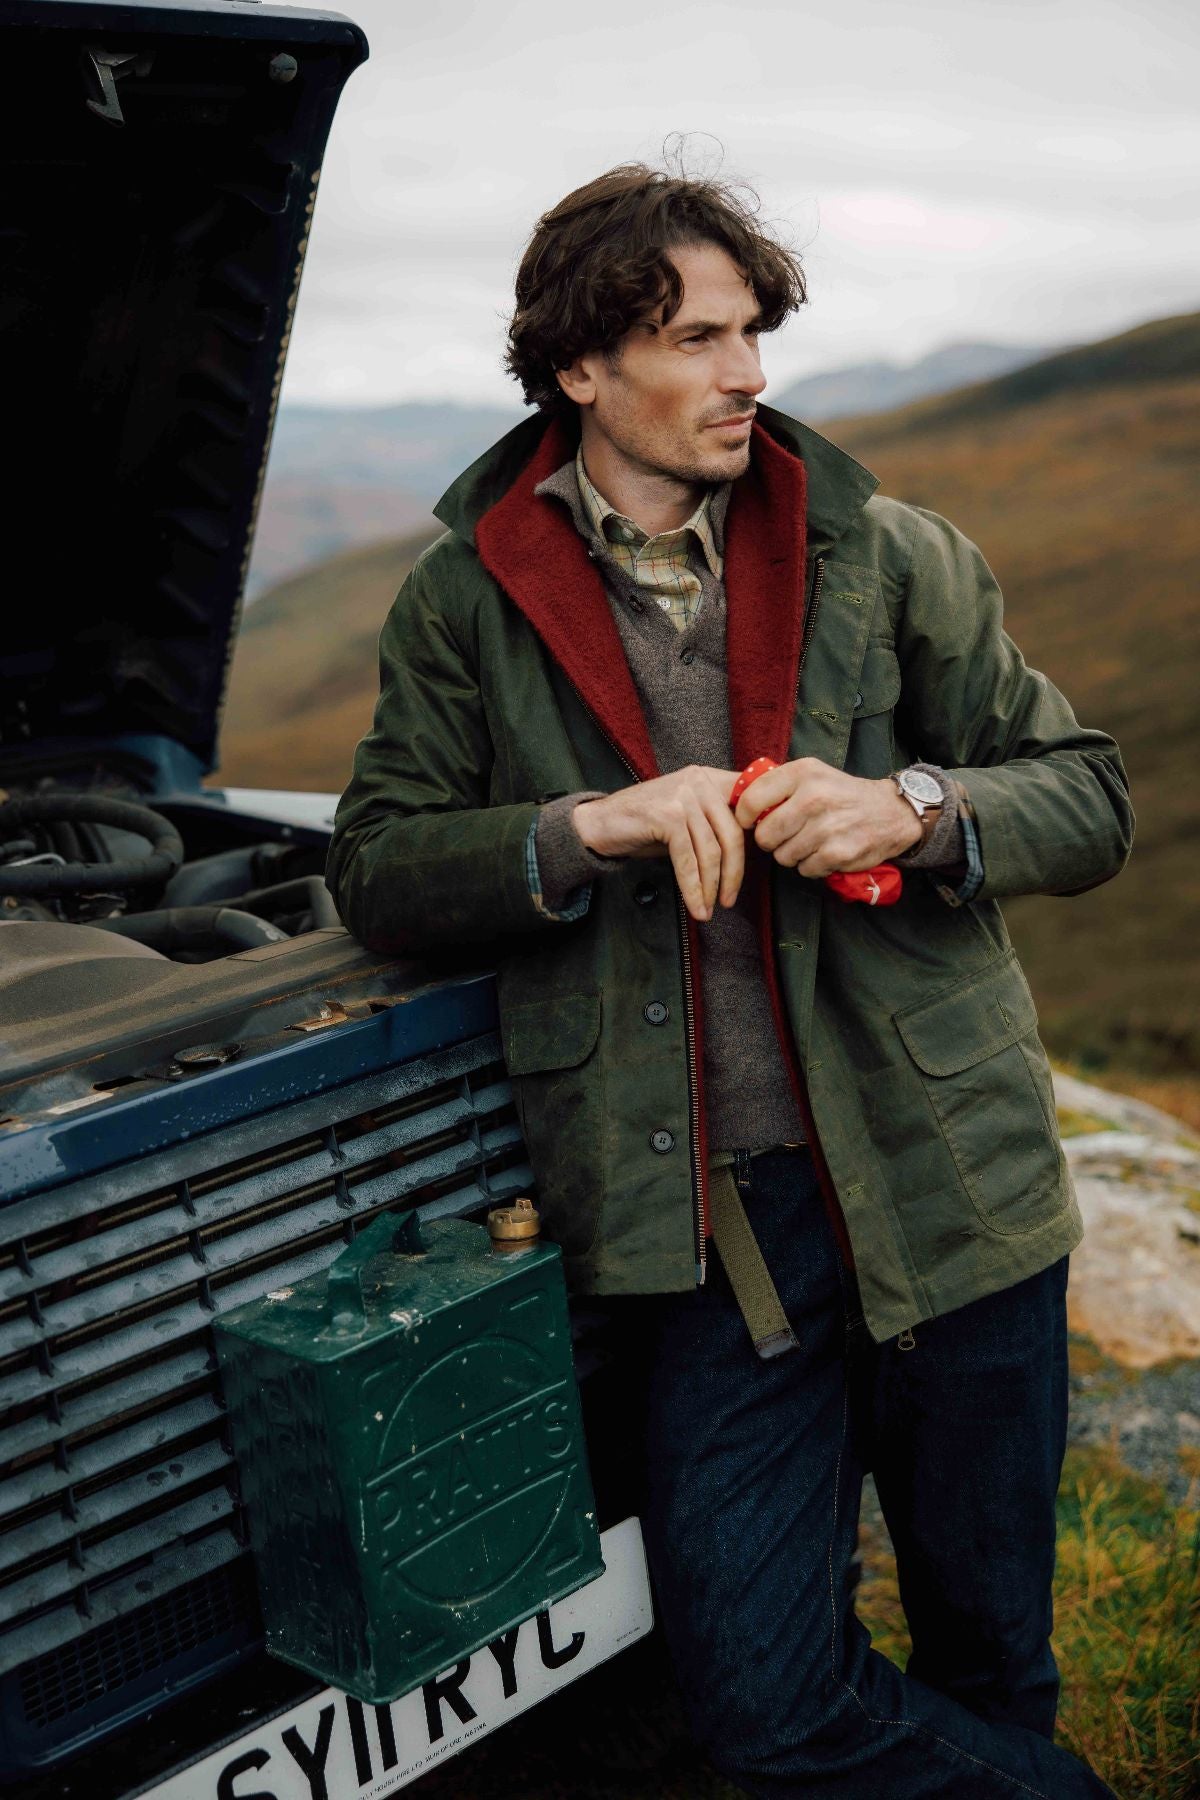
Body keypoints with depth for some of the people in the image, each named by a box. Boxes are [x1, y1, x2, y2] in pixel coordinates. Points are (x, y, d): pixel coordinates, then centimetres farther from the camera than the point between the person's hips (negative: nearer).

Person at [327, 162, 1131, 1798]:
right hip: (719, 1226, 0)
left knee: (990, 1659, 14)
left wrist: (913, 807, -13)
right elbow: (377, 864, 2)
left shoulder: (889, 556, 5)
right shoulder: (470, 601, 5)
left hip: (950, 1184, 1)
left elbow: (1088, 801, 7)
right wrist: (587, 828, -15)